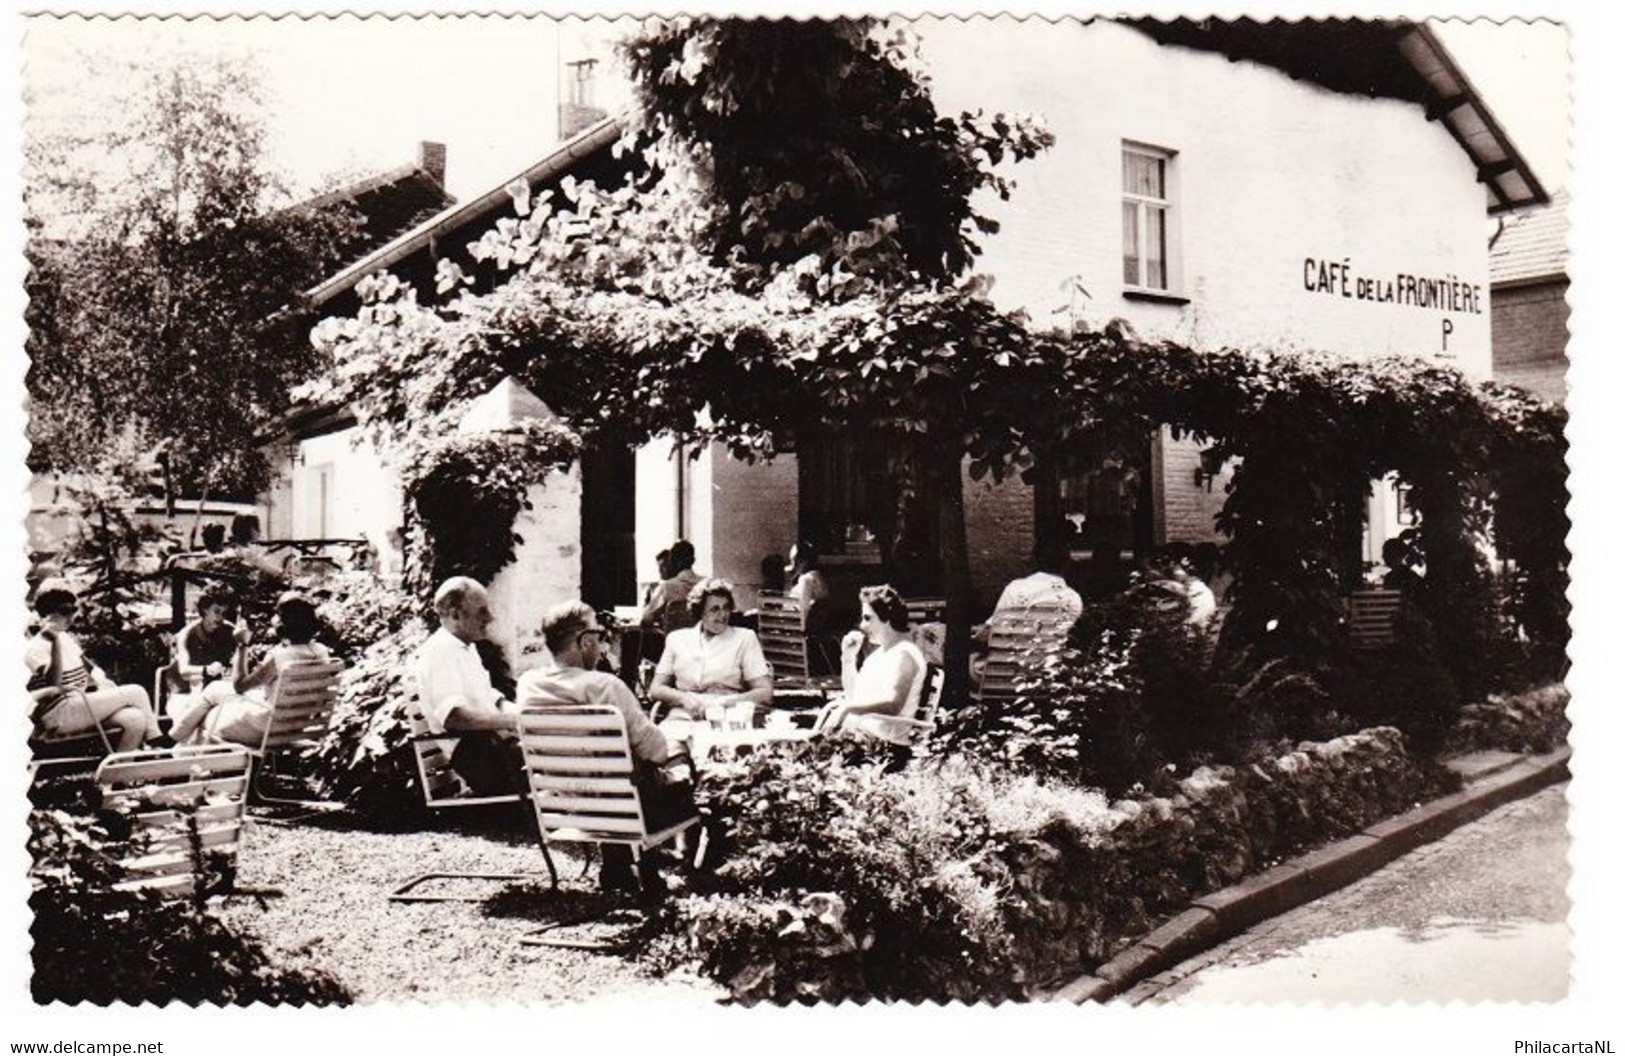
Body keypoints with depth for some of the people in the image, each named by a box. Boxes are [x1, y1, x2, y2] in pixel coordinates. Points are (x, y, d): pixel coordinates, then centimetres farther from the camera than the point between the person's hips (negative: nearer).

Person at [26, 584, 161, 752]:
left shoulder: (68, 638, 19)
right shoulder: (35, 648, -8)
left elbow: (90, 669, 27)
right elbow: (54, 683, -23)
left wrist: (101, 682, 7)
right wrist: (55, 642, -25)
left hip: (81, 704, 9)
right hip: (58, 715, -9)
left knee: (135, 719, -18)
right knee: (136, 693, -15)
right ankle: (156, 742, -1)